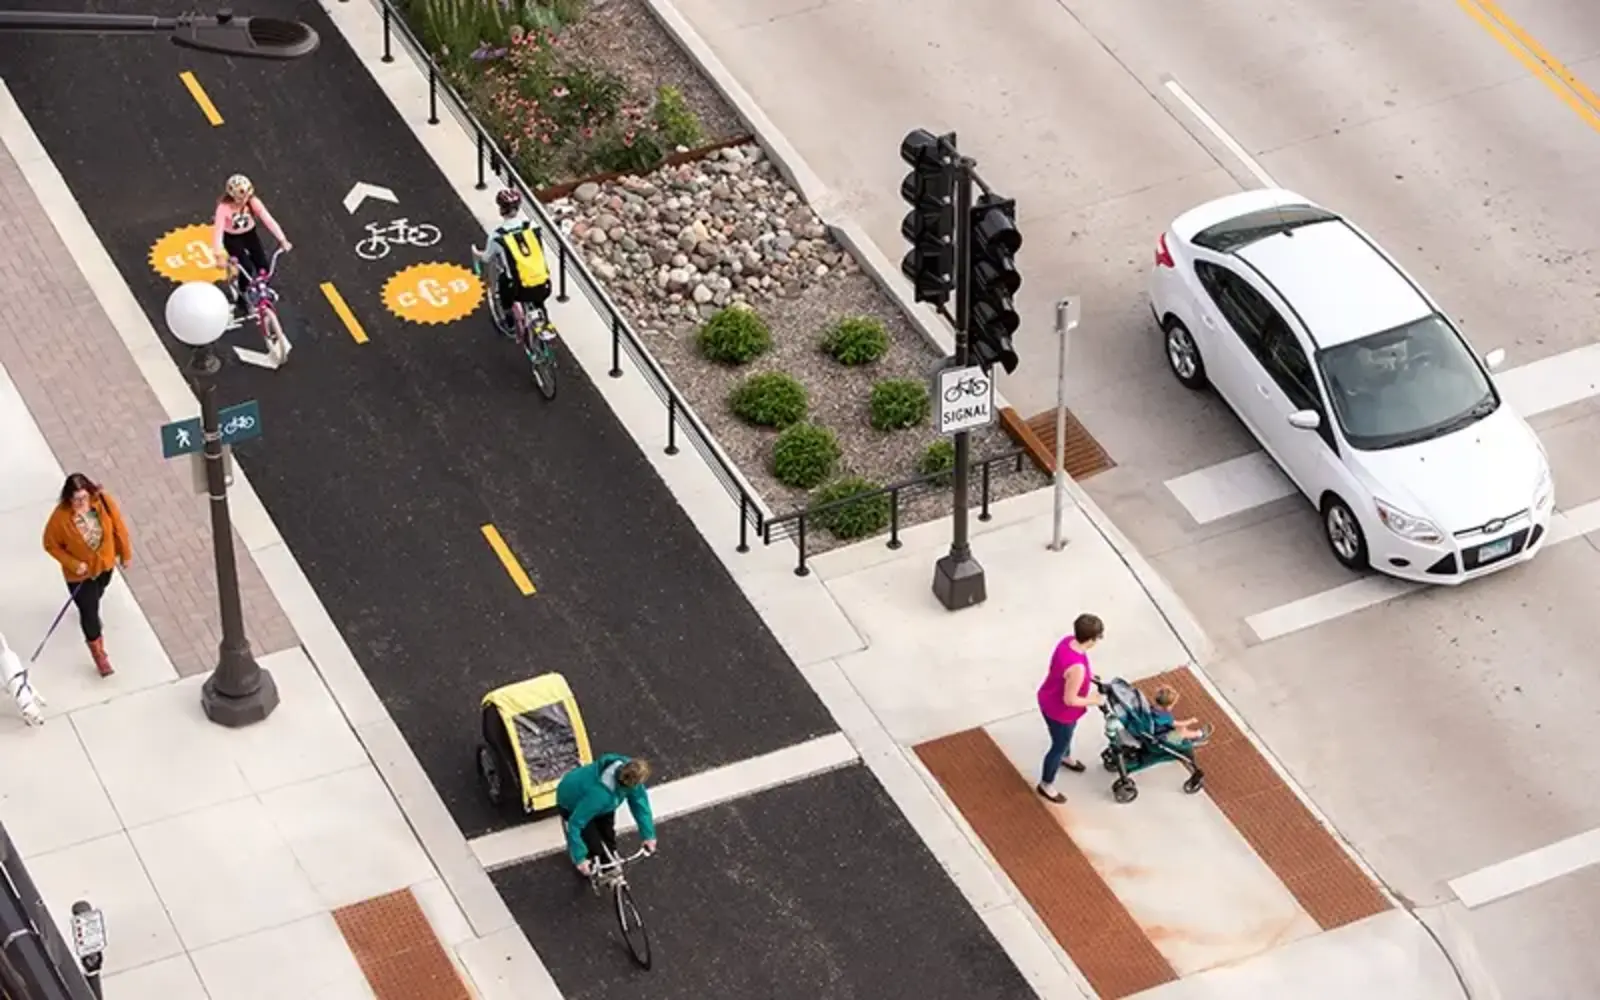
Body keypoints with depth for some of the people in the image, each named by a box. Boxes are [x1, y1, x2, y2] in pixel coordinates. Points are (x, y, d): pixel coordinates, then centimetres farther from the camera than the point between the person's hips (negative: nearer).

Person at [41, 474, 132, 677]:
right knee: (89, 611, 7)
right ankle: (98, 653, 30)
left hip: (105, 562, 4)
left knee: (97, 594, 34)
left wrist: (125, 553, 1)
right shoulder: (61, 517, -33)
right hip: (80, 572, -4)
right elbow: (51, 545, -17)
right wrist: (73, 564, -25)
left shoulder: (103, 501, -26)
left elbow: (118, 527, -9)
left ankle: (87, 606, 70)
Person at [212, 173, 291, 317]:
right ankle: (241, 301, 6)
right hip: (232, 238, -3)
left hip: (250, 234, 3)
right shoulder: (224, 207, -31)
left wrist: (282, 239, -34)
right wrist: (219, 254, -48)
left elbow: (268, 220, -26)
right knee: (246, 267, -18)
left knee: (264, 266, -8)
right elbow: (218, 229, -37)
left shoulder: (253, 202, -22)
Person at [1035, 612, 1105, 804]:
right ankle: (1046, 785, 42)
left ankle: (1066, 758, 68)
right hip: (1059, 711, -8)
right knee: (1059, 745, 19)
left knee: (1066, 735, 37)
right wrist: (1092, 700, -16)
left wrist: (1087, 676, 8)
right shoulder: (1077, 668, -43)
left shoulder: (1068, 641, -16)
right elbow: (1069, 700, -31)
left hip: (1050, 700, 8)